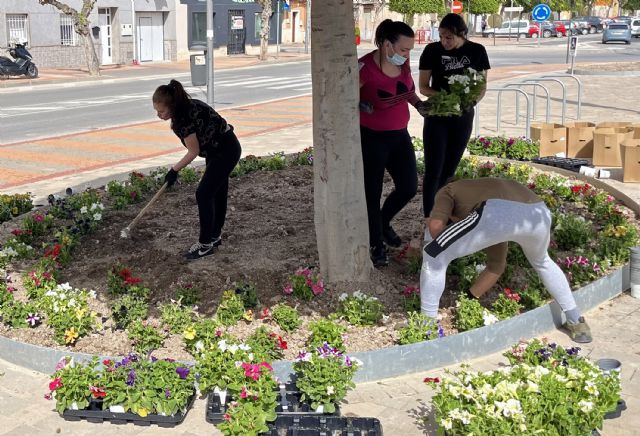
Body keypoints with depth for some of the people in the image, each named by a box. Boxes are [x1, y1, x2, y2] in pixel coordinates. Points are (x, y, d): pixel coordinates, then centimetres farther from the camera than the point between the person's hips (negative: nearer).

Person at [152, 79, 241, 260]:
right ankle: (215, 236, 27)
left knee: (204, 194, -10)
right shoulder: (185, 107, 0)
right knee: (217, 193, 16)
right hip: (220, 150, 10)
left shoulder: (184, 118, -28)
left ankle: (206, 244, -4)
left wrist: (174, 170, -8)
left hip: (226, 151, -10)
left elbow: (194, 152, -19)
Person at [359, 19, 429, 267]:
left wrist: (419, 104, 3)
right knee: (373, 193, 2)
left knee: (408, 188, 9)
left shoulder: (403, 64, -2)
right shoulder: (365, 67, -22)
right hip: (371, 138, -6)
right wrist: (361, 105, -28)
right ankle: (376, 245, 19)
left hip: (399, 136, 7)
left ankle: (384, 223, 37)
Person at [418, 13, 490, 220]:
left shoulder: (477, 51, -6)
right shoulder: (432, 50, -10)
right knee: (433, 170, -7)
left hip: (463, 117, 2)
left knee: (449, 170, 12)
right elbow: (423, 86, -5)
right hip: (437, 116, -2)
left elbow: (482, 85, 2)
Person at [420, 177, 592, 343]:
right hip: (538, 214, 7)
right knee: (541, 261, 40)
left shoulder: (448, 191, 31)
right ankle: (577, 323, 45)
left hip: (499, 214, -7)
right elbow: (495, 267, 44)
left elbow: (435, 224, 7)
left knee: (434, 256, 12)